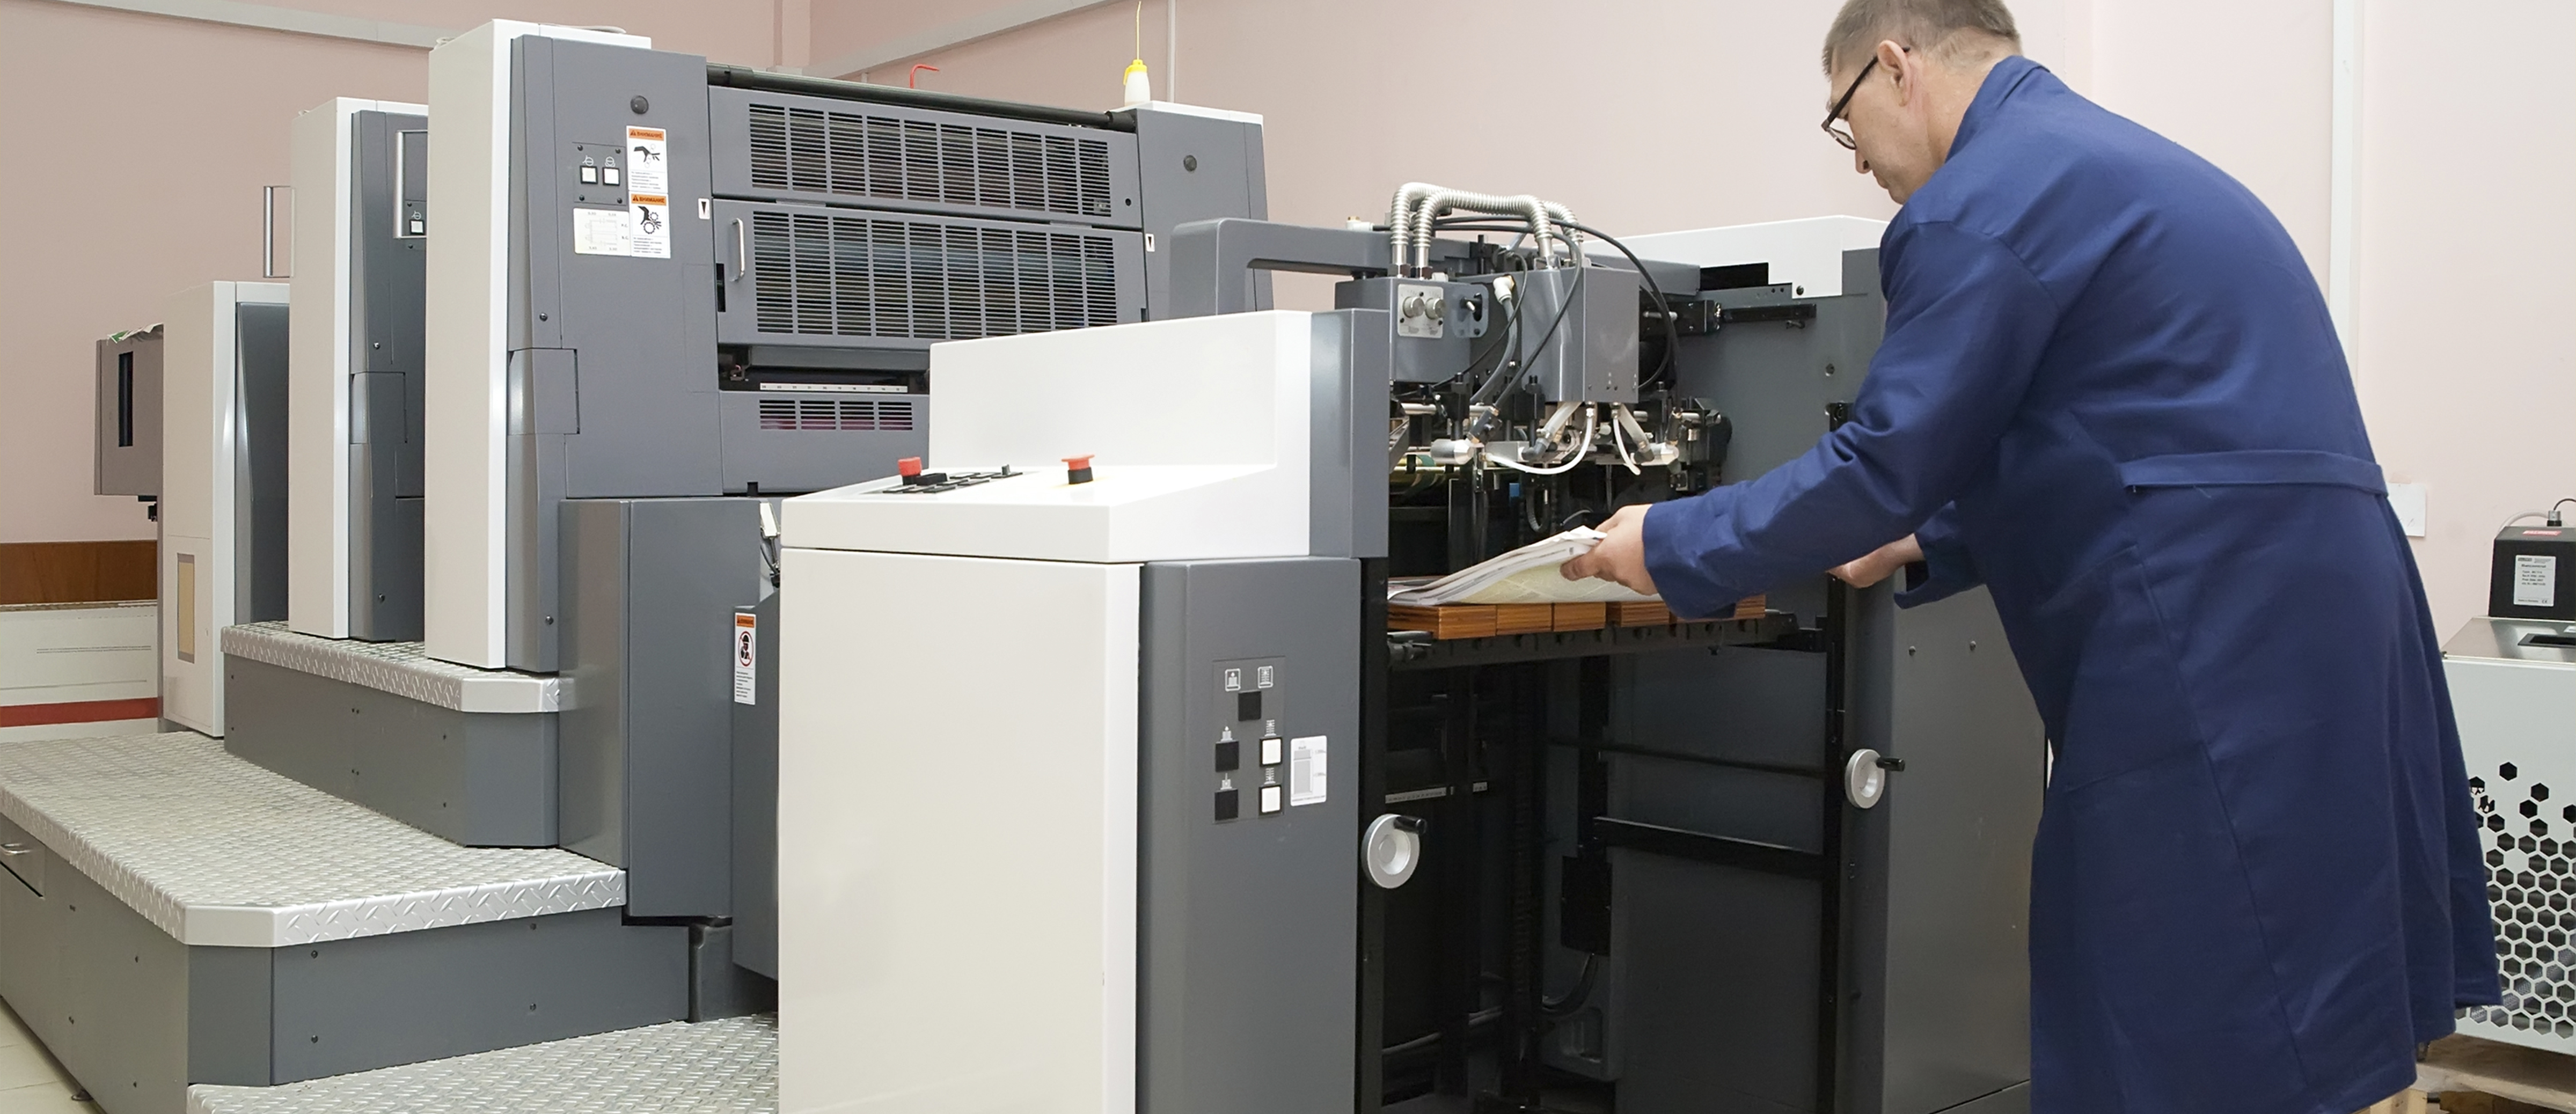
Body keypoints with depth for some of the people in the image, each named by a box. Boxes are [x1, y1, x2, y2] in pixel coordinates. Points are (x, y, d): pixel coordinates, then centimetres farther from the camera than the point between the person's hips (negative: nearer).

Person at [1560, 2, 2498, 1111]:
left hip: (2211, 638, -10)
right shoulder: (2106, 158, 21)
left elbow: (1888, 458, -11)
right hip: (2312, 617, 10)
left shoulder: (1983, 197, -9)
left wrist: (1670, 545, 1)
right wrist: (1918, 547, 28)